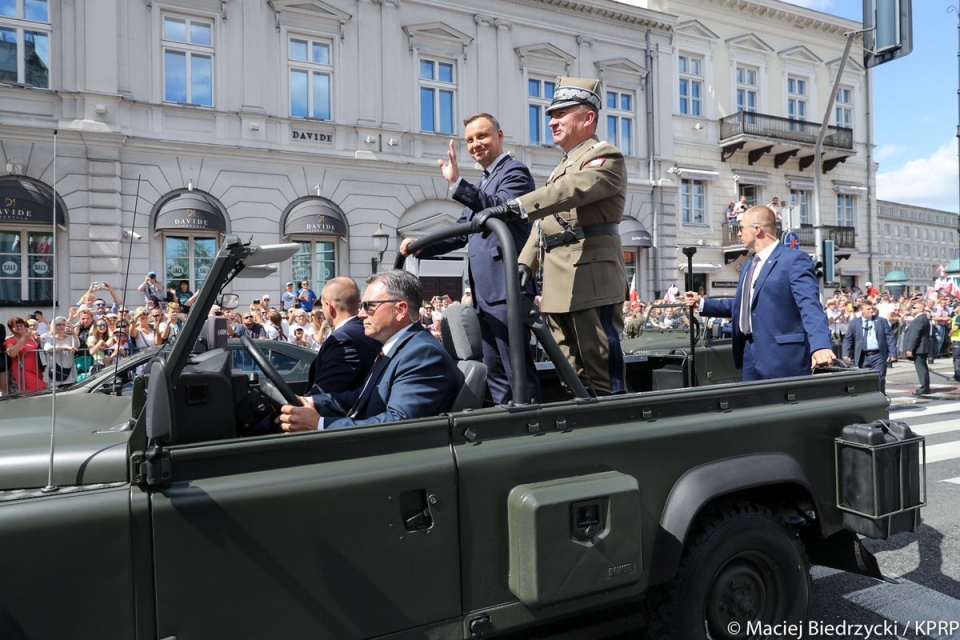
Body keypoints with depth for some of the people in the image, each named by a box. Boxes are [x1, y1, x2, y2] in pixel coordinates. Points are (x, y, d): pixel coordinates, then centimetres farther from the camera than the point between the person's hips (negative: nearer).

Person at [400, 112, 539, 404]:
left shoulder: (515, 171, -2)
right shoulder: (484, 184, 24)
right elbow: (461, 232, 19)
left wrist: (457, 182, -30)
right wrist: (419, 246, 6)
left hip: (505, 288, -9)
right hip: (484, 292, 9)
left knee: (518, 369, -7)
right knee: (494, 371, 12)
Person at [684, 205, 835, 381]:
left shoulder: (795, 259, -10)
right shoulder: (748, 266, 18)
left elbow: (810, 305, -22)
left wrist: (820, 345, -36)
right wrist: (702, 302, 22)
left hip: (782, 356, -8)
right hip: (750, 355, 9)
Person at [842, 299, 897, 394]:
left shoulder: (881, 321, 7)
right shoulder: (854, 323, 7)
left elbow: (890, 338, 5)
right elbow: (847, 339, 7)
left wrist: (892, 353, -4)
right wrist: (846, 354, -5)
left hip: (878, 355, 0)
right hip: (862, 357, 0)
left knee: (879, 380, 0)